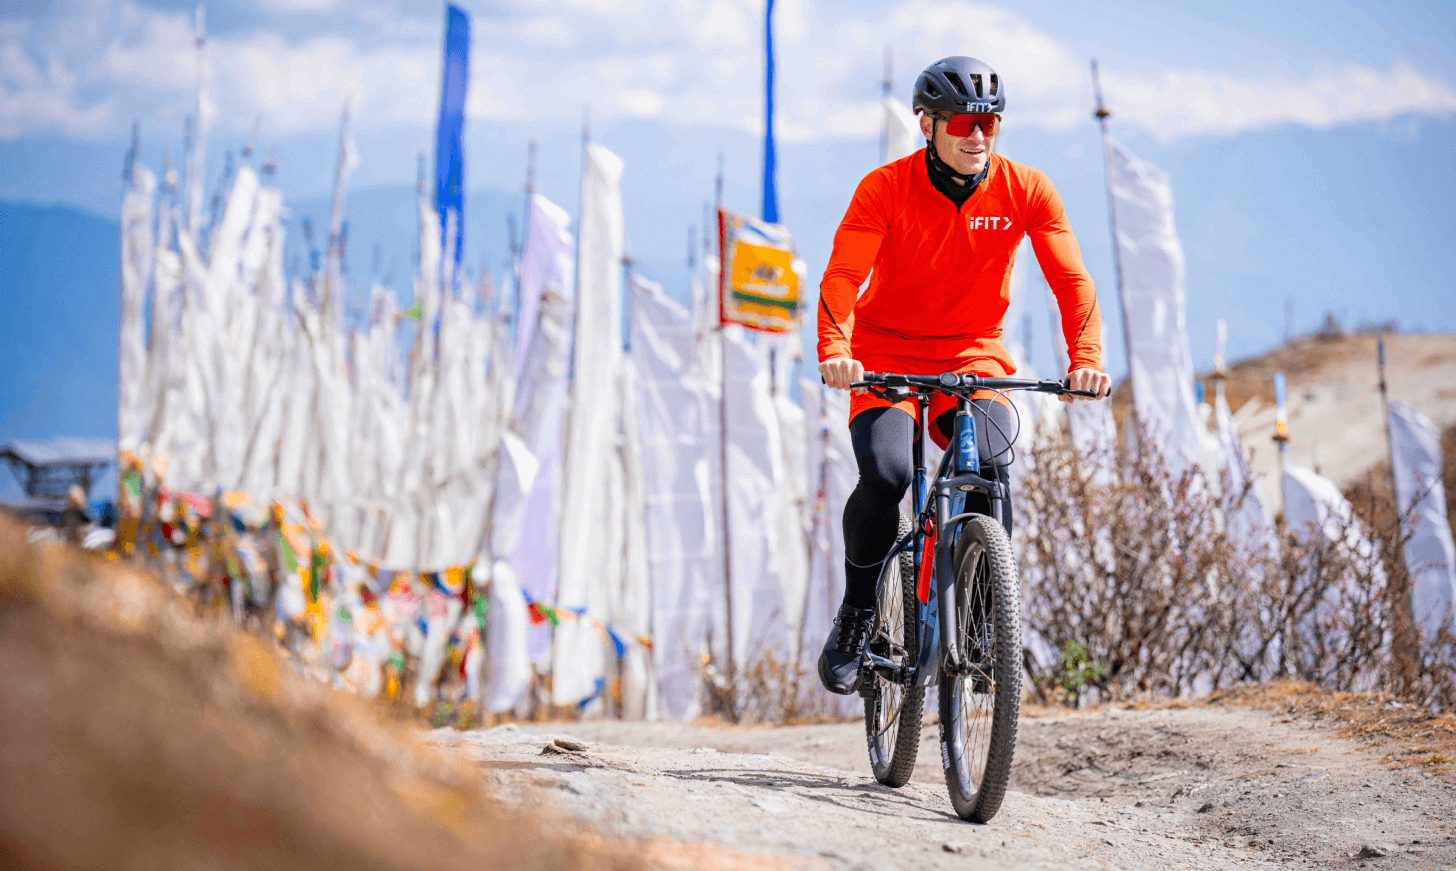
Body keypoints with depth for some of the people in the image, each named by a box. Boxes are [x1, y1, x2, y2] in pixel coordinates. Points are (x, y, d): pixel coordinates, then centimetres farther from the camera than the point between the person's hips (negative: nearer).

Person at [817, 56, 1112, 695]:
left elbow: (1070, 278, -13)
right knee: (884, 474, -26)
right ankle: (857, 612, -2)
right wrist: (834, 350, -41)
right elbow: (843, 275, -23)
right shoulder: (885, 188, -13)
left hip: (972, 355, 2)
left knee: (990, 468, -26)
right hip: (887, 355, -1)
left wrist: (1086, 356, -30)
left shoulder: (1026, 190, -8)